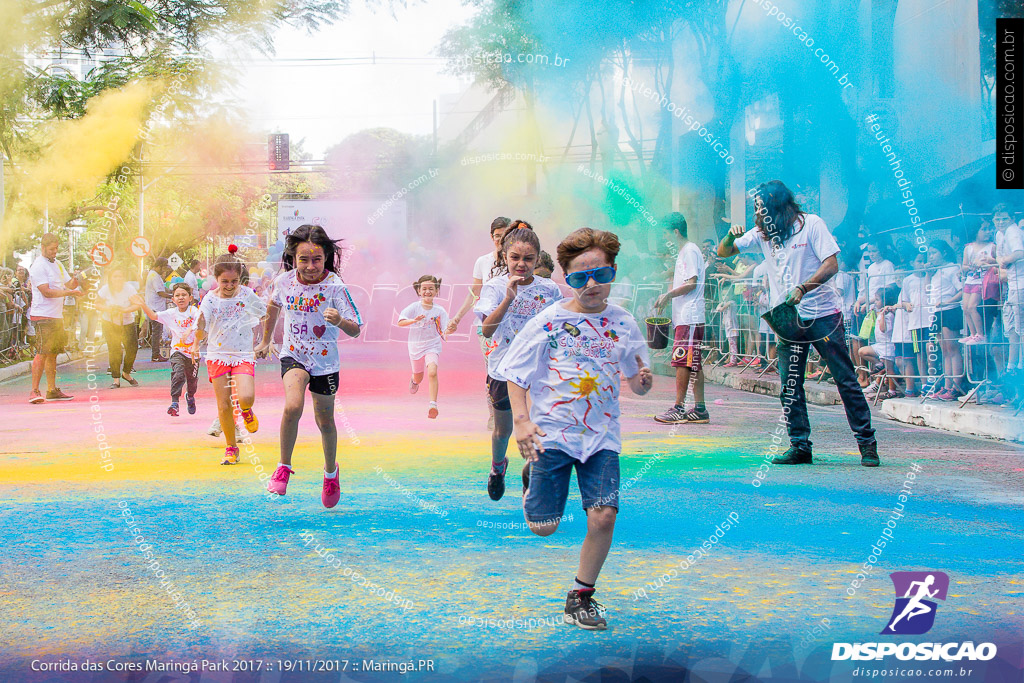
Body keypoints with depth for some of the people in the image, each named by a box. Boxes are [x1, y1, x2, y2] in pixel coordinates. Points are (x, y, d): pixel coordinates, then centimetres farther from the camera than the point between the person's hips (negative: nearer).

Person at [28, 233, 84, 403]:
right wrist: (69, 292, -20)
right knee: (43, 353, -13)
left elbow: (68, 284, 20)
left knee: (53, 353, 11)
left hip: (57, 316, 9)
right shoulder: (38, 266, -10)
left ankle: (52, 391, 15)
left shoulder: (57, 264, 17)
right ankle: (34, 391, -14)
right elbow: (46, 292, -18)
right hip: (43, 316, -9)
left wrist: (75, 280, -3)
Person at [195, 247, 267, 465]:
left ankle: (246, 411, 16)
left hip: (243, 355, 0)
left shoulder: (247, 294, -4)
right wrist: (196, 343, -37)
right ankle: (231, 448, 19)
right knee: (223, 406, 1)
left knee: (245, 398, -22)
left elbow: (264, 314, 13)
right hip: (217, 355, 0)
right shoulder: (210, 300, -8)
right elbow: (201, 329, -18)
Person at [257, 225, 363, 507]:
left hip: (325, 361, -1)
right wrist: (266, 340, 23)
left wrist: (340, 321, -40)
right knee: (293, 406, -26)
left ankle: (331, 471, 41)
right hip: (293, 356, 1)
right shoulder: (284, 281, -10)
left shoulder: (335, 286, -19)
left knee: (325, 422, 13)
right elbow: (274, 306, 13)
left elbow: (355, 330, -18)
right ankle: (284, 466, -7)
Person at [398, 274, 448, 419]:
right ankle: (414, 380, 60)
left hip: (433, 346, -1)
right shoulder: (414, 307, -12)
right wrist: (414, 320, -39)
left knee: (432, 372, -27)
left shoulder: (439, 311, -9)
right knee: (418, 377, 20)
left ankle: (433, 404, -27)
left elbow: (445, 330, -7)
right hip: (416, 346, 1)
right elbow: (400, 322, -21)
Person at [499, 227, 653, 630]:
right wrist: (522, 420, -14)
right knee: (543, 527, 1)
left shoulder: (623, 324, 0)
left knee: (603, 517, -13)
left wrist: (643, 381, -16)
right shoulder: (547, 323, -7)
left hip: (601, 435, 2)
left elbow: (636, 385, 8)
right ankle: (532, 477, 37)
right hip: (551, 433, -2)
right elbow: (515, 374, 0)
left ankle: (581, 596, 8)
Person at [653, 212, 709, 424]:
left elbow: (691, 283, -17)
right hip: (685, 316, 10)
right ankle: (699, 409, 8)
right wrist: (667, 296, 17)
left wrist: (669, 295, -13)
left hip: (689, 317, -10)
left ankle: (679, 408, -12)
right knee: (693, 364, 8)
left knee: (682, 361, -11)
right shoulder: (684, 252, 21)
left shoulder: (690, 251, -9)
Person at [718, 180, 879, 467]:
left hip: (822, 314, -4)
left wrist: (802, 289, -24)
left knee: (846, 380, -3)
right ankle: (800, 447, 8)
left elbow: (831, 264, -11)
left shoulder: (811, 224, -5)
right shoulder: (762, 233, 9)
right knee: (789, 388, 0)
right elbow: (723, 252, 12)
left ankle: (867, 443, 2)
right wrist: (731, 236, -11)